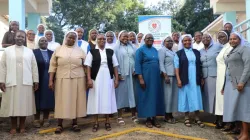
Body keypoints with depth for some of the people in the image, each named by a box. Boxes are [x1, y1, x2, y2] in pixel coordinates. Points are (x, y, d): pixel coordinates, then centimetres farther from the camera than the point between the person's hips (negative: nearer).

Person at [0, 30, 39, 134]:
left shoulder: (29, 51, 9)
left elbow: (34, 67, 7)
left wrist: (36, 81, 2)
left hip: (26, 82, 0)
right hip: (11, 82, 0)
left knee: (24, 104, 4)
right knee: (12, 104, 3)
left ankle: (22, 126, 15)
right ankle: (13, 126, 14)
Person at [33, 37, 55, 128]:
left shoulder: (52, 53, 11)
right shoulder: (34, 52, 3)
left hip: (49, 80, 3)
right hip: (38, 79, -2)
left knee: (48, 99, 6)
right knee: (38, 99, 4)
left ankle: (46, 119, 16)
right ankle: (36, 119, 15)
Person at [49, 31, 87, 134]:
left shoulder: (80, 51, 6)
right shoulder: (58, 50, 5)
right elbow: (53, 66, 3)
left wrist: (88, 79, 1)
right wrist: (51, 80, -4)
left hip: (78, 80, 1)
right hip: (62, 80, -1)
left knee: (76, 101, 5)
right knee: (62, 101, 2)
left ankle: (75, 124, 17)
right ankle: (60, 125, 12)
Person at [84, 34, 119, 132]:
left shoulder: (110, 52, 9)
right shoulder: (92, 52, 2)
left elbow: (115, 66, 8)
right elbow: (88, 66, -2)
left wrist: (116, 79, 2)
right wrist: (89, 79, -12)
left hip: (108, 79, 2)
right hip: (96, 79, -2)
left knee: (107, 99, 5)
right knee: (96, 99, 2)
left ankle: (107, 122, 16)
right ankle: (96, 122, 12)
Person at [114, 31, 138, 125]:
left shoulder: (132, 47, 12)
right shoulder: (116, 48, 1)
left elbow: (136, 58, 9)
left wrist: (135, 70, -2)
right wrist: (118, 74, -11)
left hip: (132, 73, 3)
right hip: (121, 74, -3)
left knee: (132, 93, 6)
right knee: (121, 93, 1)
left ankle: (134, 115, 16)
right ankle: (120, 117, 9)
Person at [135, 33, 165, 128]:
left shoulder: (155, 50, 13)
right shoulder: (140, 50, -4)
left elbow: (158, 62, 17)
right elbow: (138, 64, -10)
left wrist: (160, 75, 11)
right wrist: (140, 78, -18)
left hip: (155, 77, 6)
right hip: (145, 77, -6)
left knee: (155, 96, 6)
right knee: (146, 96, 0)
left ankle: (154, 118, 14)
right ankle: (148, 119, 9)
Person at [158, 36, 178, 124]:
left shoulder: (173, 52, 20)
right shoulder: (162, 50, -3)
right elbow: (161, 64, -12)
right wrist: (165, 75, -19)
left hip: (174, 76, 7)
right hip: (167, 75, -7)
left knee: (174, 95, 6)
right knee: (167, 95, -4)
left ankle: (170, 114, 15)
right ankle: (167, 116, 4)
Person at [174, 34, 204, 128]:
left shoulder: (197, 52, 10)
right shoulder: (179, 53, 1)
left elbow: (200, 66, 11)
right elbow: (176, 67, -2)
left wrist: (201, 78, 7)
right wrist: (178, 80, -11)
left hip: (195, 80, 2)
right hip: (185, 80, -2)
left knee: (196, 98, 3)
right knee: (186, 98, 4)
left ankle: (197, 118, 13)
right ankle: (187, 118, 14)